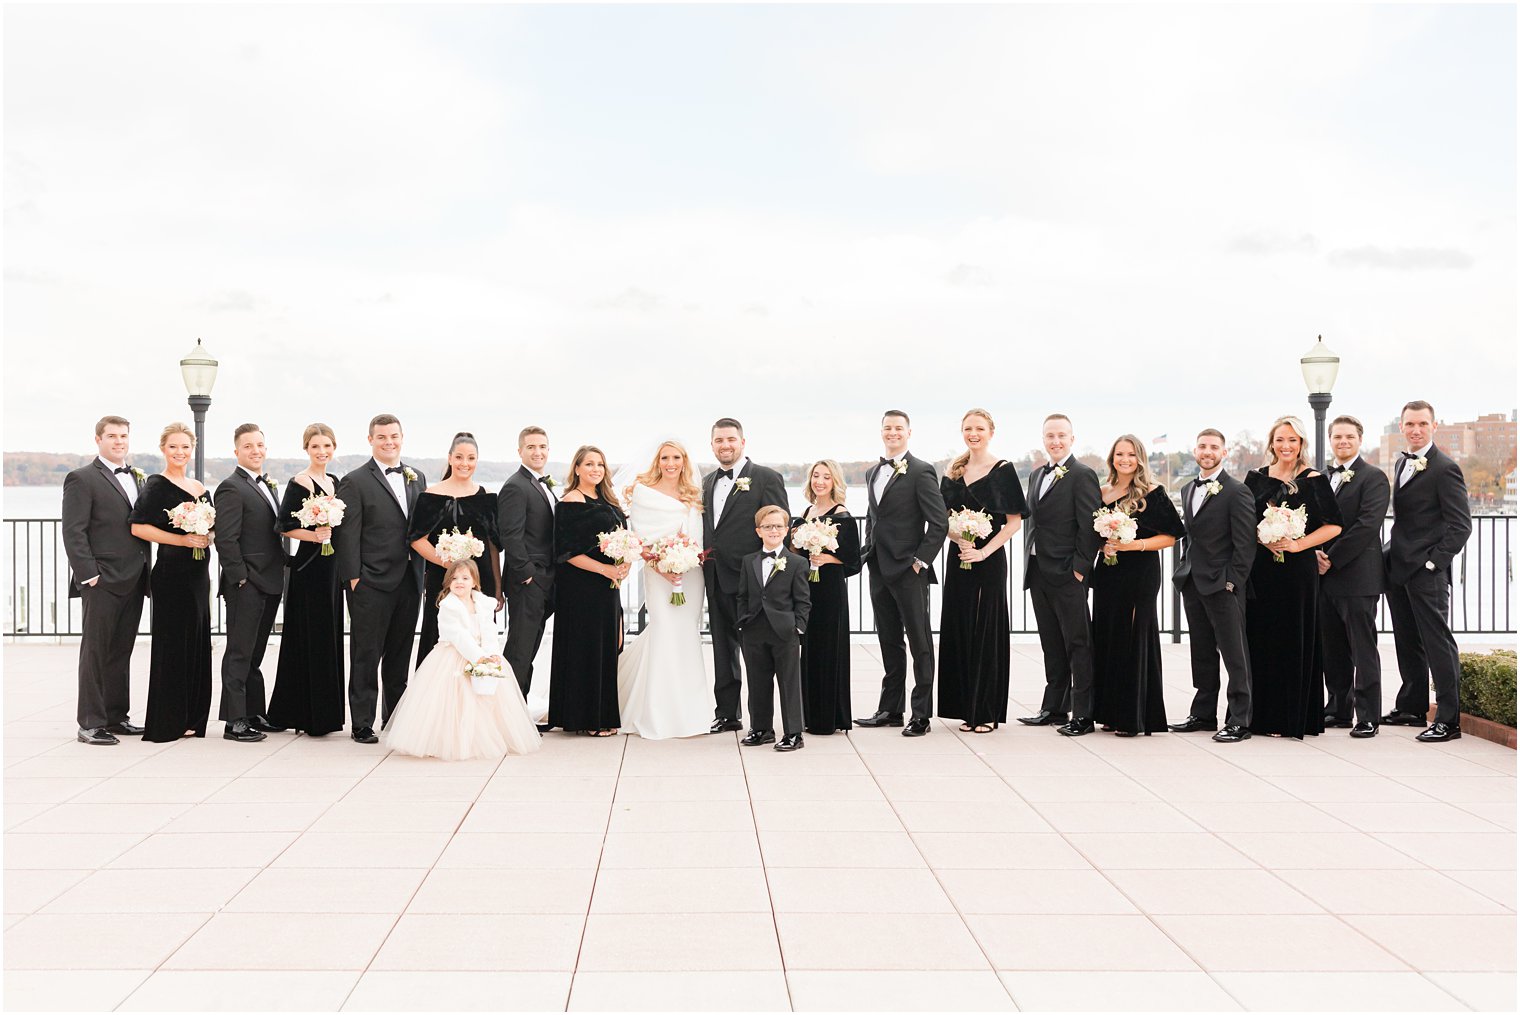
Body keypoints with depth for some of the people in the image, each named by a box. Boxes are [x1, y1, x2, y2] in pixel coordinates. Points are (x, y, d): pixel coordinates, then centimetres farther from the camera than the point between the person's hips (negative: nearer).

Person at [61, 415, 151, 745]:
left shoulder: (138, 478, 16)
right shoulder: (82, 479, -5)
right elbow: (74, 532, -11)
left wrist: (145, 570, 10)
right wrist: (89, 575, -17)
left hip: (133, 581, 7)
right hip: (102, 581, -7)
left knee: (121, 652, 12)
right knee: (95, 652, -1)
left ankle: (116, 717, 20)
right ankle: (90, 724, 4)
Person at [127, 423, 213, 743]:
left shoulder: (199, 488, 14)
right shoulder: (156, 485, -7)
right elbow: (138, 527, -15)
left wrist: (208, 536, 3)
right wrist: (182, 540, -18)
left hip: (198, 574, 7)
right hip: (171, 574, -7)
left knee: (197, 644, 10)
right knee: (173, 645, -4)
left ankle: (191, 719, 18)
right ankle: (166, 724, 3)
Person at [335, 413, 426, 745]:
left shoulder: (417, 478, 13)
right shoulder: (355, 482, -4)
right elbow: (348, 534, -7)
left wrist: (424, 573, 9)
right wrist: (353, 578, -12)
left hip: (409, 581, 5)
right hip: (372, 582, -5)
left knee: (400, 654, 13)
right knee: (366, 655, 0)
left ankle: (395, 718, 24)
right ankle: (361, 724, 6)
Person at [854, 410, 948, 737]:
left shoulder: (921, 471, -8)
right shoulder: (874, 473, 15)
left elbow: (939, 522, -12)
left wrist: (921, 560, -14)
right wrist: (868, 551, 14)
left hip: (909, 572, -7)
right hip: (879, 571, 7)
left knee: (920, 642, 0)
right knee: (889, 642, 13)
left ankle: (921, 714, 5)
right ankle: (890, 709, 20)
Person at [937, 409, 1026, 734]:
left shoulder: (1003, 470, -3)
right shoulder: (953, 472, 11)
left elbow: (1014, 521, -6)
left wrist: (984, 551, -15)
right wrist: (959, 539, -9)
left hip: (989, 560, -5)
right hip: (958, 559, 5)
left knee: (986, 632, -1)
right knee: (960, 631, 5)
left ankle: (987, 711, 6)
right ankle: (967, 709, 13)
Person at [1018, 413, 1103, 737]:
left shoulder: (1082, 476, -8)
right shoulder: (1036, 475, 16)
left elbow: (1089, 527, -13)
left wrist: (1080, 568, -16)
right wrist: (1032, 560, 12)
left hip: (1067, 575, -8)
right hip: (1038, 573, 8)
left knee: (1078, 645, -3)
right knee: (1052, 646, 14)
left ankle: (1083, 716, 0)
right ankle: (1053, 709, 22)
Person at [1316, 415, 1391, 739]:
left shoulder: (1373, 478, -5)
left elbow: (1367, 525, -15)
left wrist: (1332, 559, -14)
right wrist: (1316, 553, -2)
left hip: (1357, 577, -7)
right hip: (1326, 577, 7)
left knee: (1363, 650, -3)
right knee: (1333, 650, 11)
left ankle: (1368, 717, 1)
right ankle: (1338, 710, 20)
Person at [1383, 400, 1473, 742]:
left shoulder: (1445, 469, -12)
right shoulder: (1402, 463, 14)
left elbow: (1461, 524, -14)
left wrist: (1434, 561, -17)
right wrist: (1393, 554, 13)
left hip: (1427, 572, -8)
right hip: (1398, 569, 8)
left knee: (1437, 642, -5)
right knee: (1407, 641, 16)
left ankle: (1448, 720, -1)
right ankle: (1412, 707, 27)